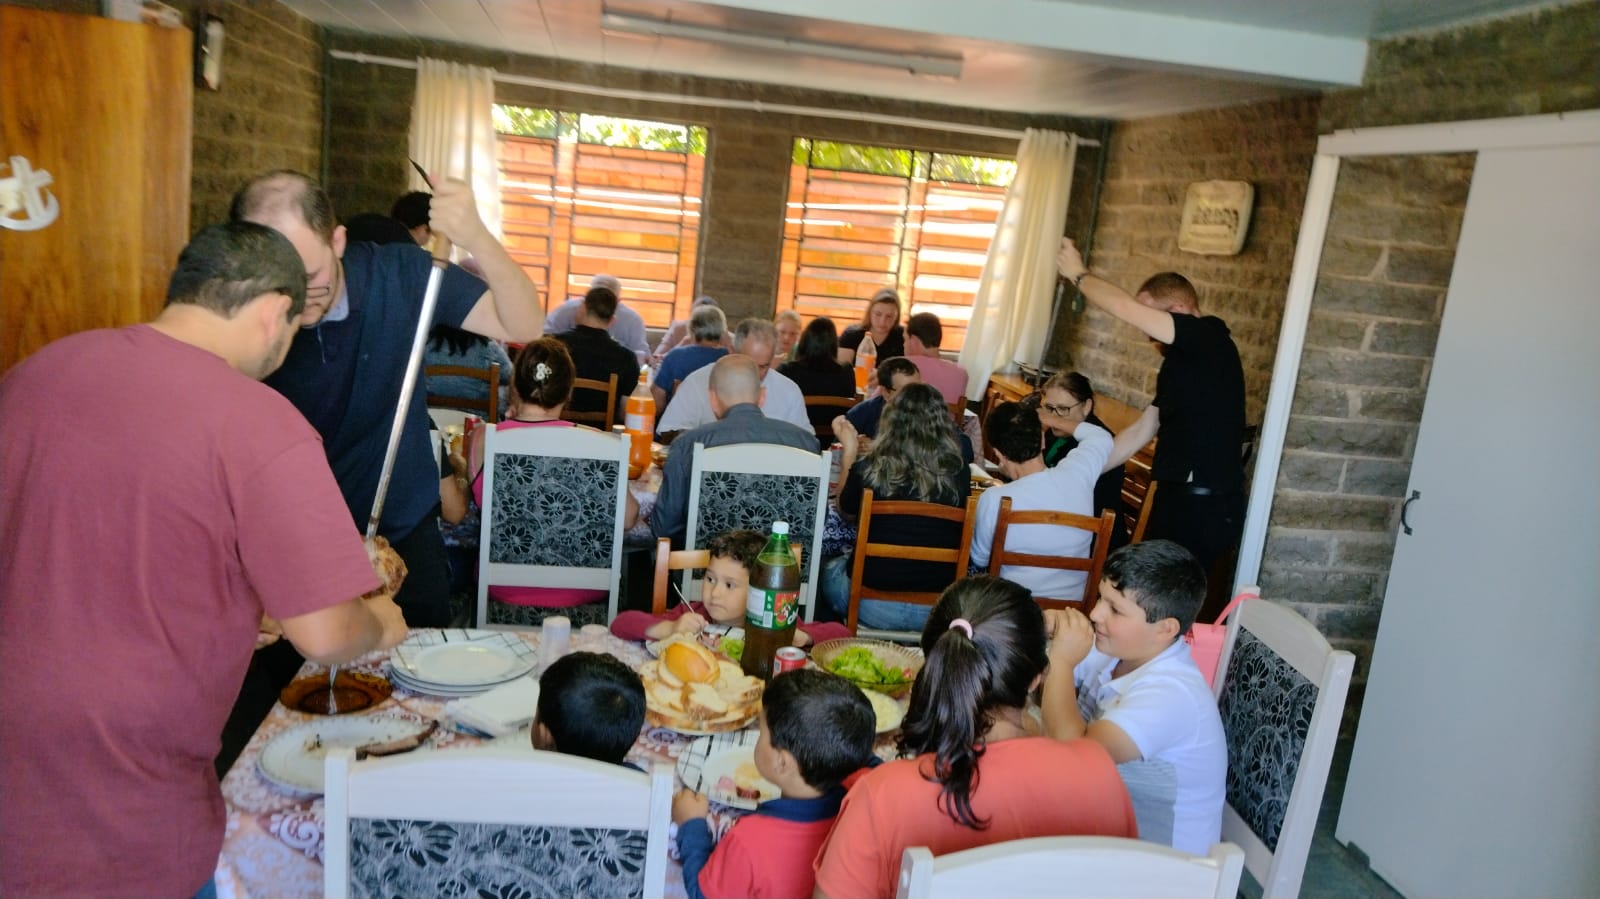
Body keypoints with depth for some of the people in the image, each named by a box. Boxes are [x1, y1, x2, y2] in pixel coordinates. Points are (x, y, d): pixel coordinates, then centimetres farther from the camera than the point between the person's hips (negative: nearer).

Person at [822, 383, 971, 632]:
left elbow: (846, 513, 7)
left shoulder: (869, 469, -15)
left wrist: (849, 450, 16)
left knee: (829, 569, 29)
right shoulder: (959, 473, -11)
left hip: (874, 606, -2)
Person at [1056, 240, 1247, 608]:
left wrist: (1079, 273, -3)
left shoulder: (1210, 337, -12)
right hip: (1177, 496, 9)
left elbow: (1125, 308, -19)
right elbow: (1140, 433, 19)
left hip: (1206, 505, -9)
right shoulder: (1178, 361, 16)